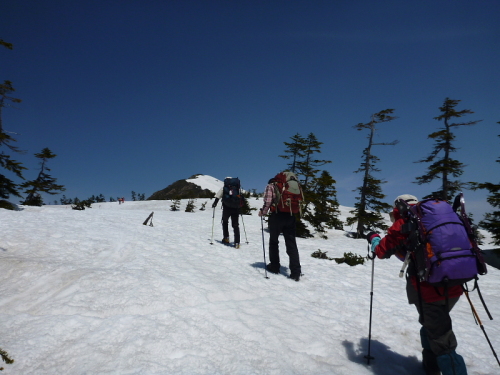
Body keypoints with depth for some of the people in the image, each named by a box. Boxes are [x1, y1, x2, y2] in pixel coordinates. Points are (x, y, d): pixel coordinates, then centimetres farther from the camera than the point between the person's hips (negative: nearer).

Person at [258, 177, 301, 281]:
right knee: (291, 243, 3)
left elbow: (268, 201, -7)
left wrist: (263, 212, 6)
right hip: (291, 215, 4)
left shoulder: (271, 186, 8)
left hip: (277, 215, -4)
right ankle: (296, 272, -3)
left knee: (274, 241, 14)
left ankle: (274, 266, 21)